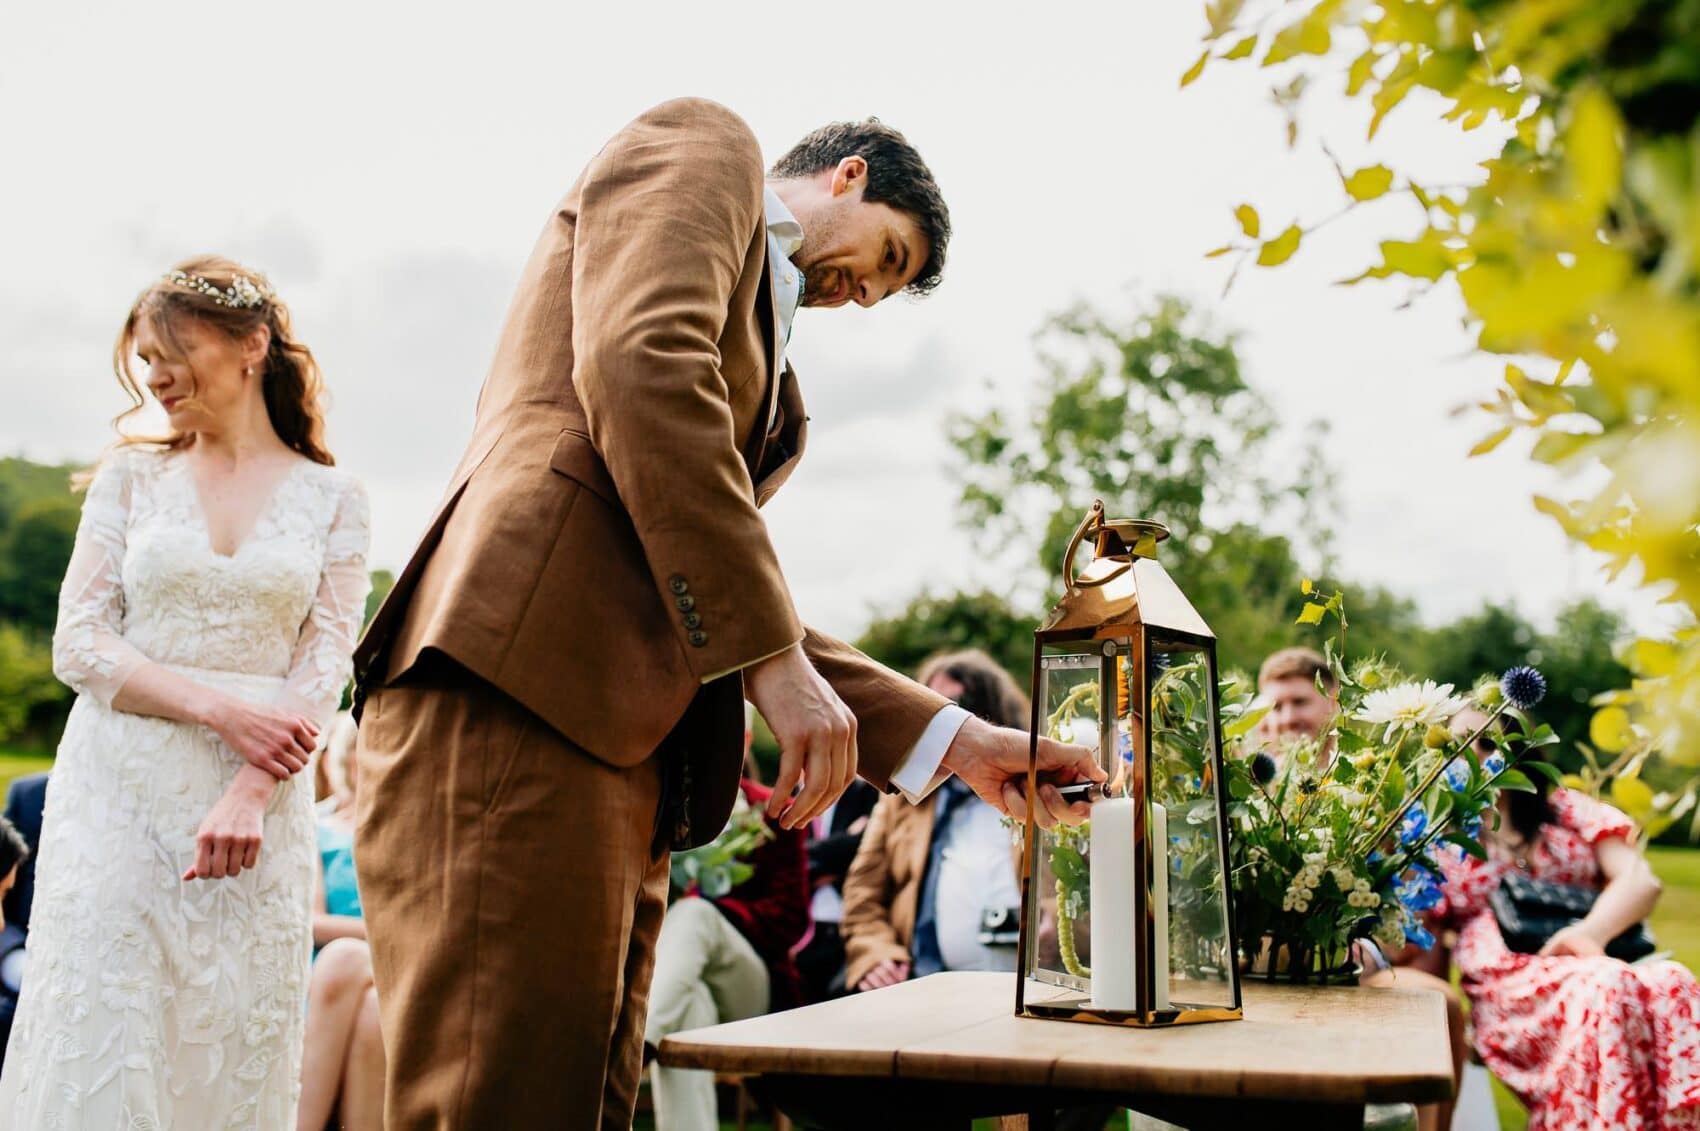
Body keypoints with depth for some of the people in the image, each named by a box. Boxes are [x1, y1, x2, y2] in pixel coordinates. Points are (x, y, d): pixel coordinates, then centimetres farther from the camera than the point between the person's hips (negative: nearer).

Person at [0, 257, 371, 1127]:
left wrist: (248, 795, -15)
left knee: (236, 1045, 1)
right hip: (121, 785, 1)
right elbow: (79, 643, 2)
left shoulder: (331, 497, 6)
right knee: (99, 1043, -3)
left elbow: (326, 661, 0)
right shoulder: (131, 476, 8)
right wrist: (222, 708, -13)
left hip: (258, 797, 0)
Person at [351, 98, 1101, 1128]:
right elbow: (640, 359, -10)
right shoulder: (705, 148, 10)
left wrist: (953, 743, 20)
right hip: (516, 699, -9)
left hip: (622, 748, 10)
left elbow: (739, 608, 27)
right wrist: (775, 656, -13)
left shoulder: (768, 387, 33)